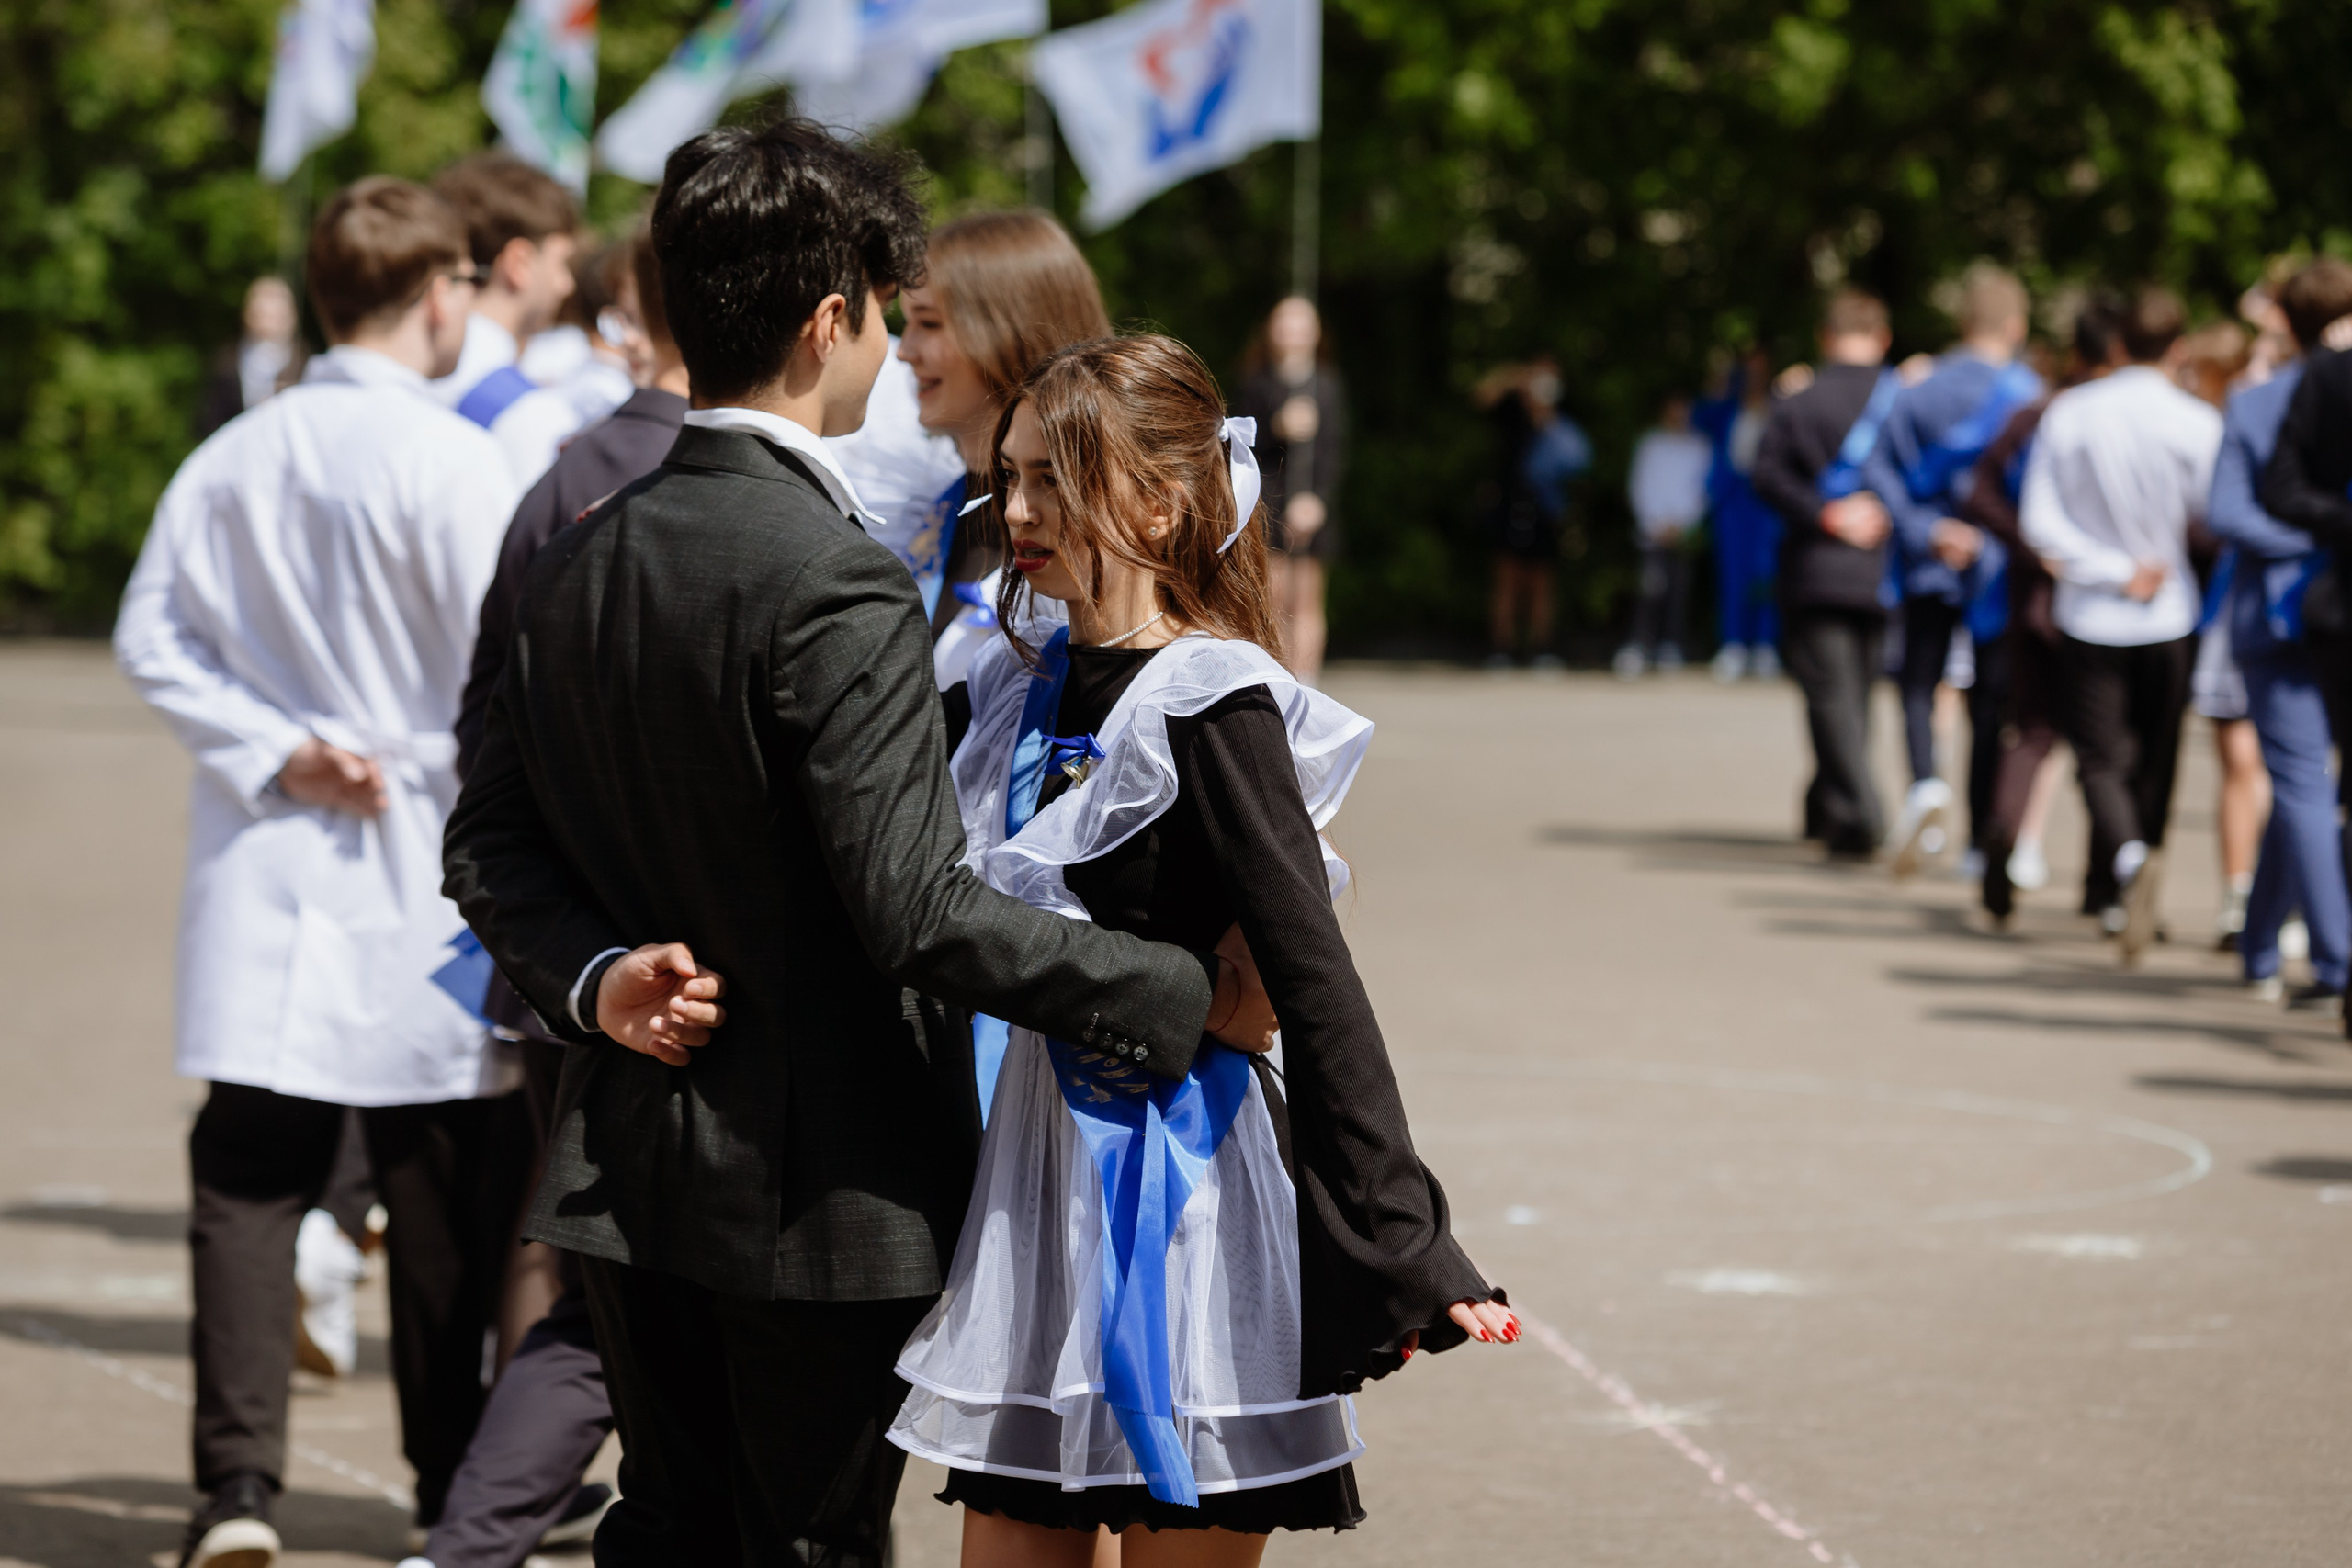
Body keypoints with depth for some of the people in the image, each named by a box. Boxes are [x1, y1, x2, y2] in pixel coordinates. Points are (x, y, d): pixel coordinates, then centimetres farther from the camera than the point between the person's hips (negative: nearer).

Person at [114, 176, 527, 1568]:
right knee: (449, 1192, 7)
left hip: (266, 877, 4)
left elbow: (153, 637, 2)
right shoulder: (453, 464, -13)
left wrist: (273, 753, -2)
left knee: (250, 1175, 3)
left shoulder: (232, 459, 4)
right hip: (425, 885, -4)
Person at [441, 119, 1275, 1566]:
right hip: (823, 1189, -7)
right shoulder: (838, 589, -19)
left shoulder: (579, 565, 6)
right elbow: (920, 909, -24)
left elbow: (490, 846, 9)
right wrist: (1190, 996, -18)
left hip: (634, 1164, 7)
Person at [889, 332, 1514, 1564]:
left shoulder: (1210, 709, -13)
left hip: (1178, 1172, -7)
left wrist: (1404, 1247, -23)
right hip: (1039, 1161, 7)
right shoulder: (1027, 683, 8)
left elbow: (1316, 982, -18)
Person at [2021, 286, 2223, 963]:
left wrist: (2113, 570, -8)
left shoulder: (2069, 413, -5)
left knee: (2101, 760, 0)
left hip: (2091, 618, 0)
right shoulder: (2196, 422, -10)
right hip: (2170, 616, 0)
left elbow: (2039, 523, -8)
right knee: (2155, 758, 14)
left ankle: (2128, 859, -28)